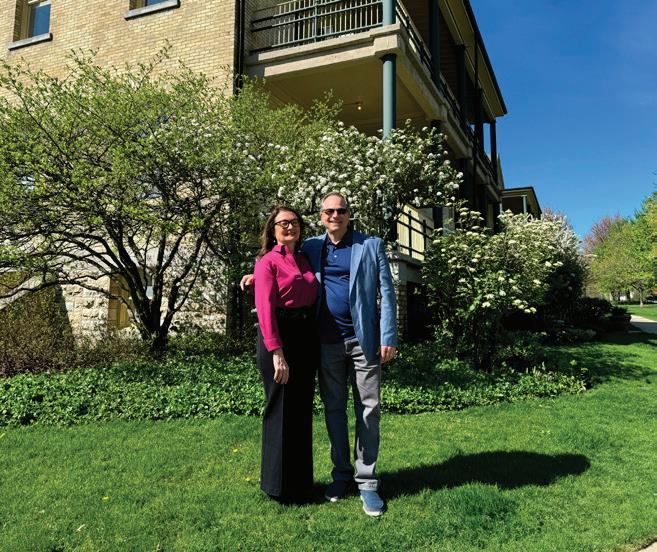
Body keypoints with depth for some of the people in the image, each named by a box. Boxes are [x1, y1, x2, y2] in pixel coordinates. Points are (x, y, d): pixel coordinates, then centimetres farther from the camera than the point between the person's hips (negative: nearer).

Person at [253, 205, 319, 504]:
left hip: (307, 338, 7)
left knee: (302, 410, 14)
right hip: (279, 337, -7)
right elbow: (265, 308, -14)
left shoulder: (304, 260, 15)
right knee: (281, 411, 2)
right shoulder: (268, 261, -5)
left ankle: (301, 481, 30)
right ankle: (280, 485, 19)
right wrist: (277, 353, -21)